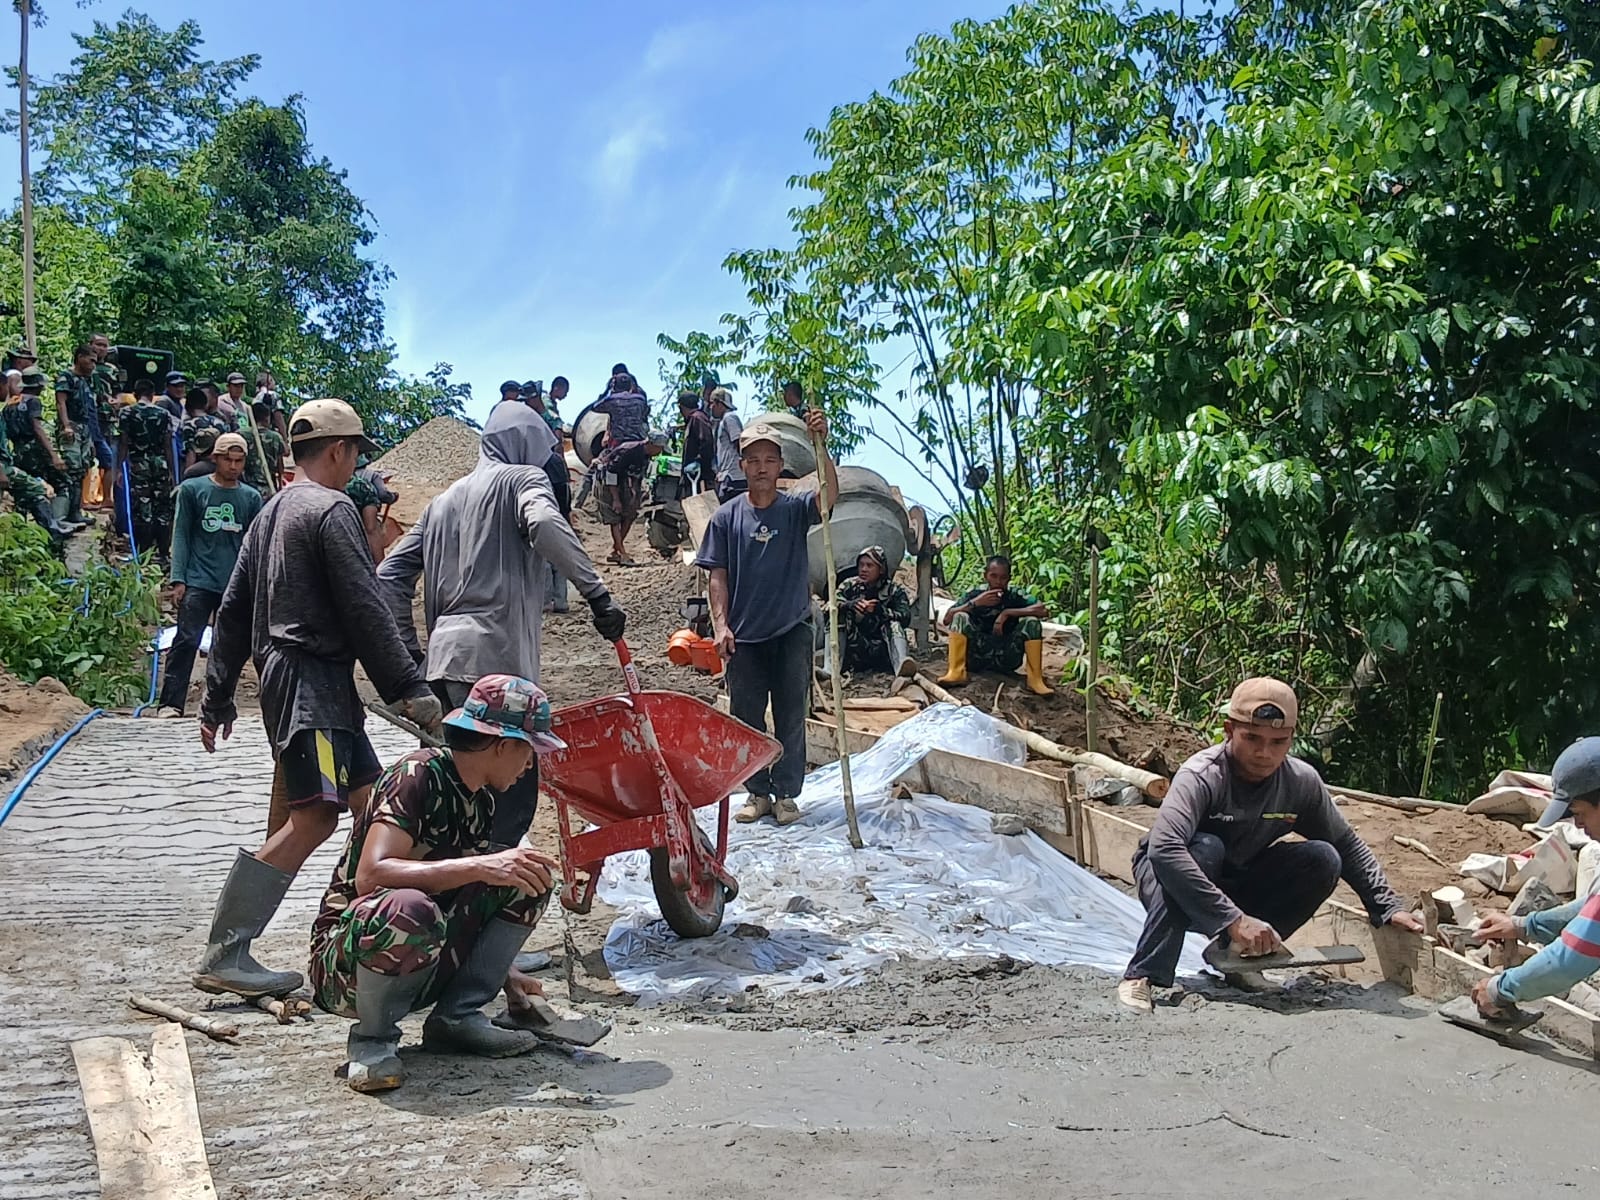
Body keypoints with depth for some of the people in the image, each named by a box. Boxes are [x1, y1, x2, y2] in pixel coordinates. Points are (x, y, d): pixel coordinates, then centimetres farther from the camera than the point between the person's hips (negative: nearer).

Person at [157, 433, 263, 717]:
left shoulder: (251, 497, 9)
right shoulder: (192, 489, 4)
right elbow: (181, 535, 2)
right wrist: (178, 578, -6)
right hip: (199, 583, -3)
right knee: (186, 641, -9)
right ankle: (171, 703, -7)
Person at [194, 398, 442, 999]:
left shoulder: (271, 512, 19)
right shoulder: (331, 509, -9)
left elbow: (233, 608, 19)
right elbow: (364, 609, -15)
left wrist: (217, 698, 21)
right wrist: (411, 691, -12)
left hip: (283, 673, 10)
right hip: (312, 677, -10)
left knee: (370, 801, 12)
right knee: (314, 817, -14)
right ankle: (224, 956, -12)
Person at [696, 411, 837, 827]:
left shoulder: (796, 510, -1)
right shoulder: (727, 516, 2)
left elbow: (830, 494, -22)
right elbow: (718, 576, 2)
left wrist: (820, 445, -35)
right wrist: (721, 625, -8)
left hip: (793, 630, -1)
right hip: (745, 635, 1)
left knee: (791, 717, 5)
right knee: (746, 717, 7)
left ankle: (786, 793, 17)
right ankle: (758, 792, 21)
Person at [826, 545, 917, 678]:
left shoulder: (894, 591, 3)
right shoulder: (849, 586, 6)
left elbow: (905, 618, -13)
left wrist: (879, 610, -28)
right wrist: (851, 605, -31)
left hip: (881, 652, -1)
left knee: (894, 624, -24)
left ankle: (901, 666, -49)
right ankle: (829, 669, -37)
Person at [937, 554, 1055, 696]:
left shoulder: (1015, 595, -5)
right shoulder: (976, 594, -4)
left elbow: (1041, 610, -22)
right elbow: (946, 620, -12)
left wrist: (1007, 613, -24)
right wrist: (975, 603, -23)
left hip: (1006, 659, 0)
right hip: (977, 656, 0)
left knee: (1031, 622, -19)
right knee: (960, 617, -18)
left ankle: (1035, 680, -23)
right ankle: (956, 672, -27)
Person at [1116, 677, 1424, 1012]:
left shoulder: (1301, 781, -12)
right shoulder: (1201, 777, -29)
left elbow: (1348, 846, 3)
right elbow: (1164, 848, -45)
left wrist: (1388, 908, -5)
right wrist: (1232, 918, -48)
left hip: (1239, 889, 5)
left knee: (1323, 859, -15)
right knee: (1204, 847, -36)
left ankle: (1232, 949, -3)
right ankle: (1142, 976, -30)